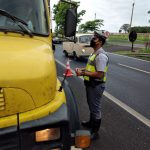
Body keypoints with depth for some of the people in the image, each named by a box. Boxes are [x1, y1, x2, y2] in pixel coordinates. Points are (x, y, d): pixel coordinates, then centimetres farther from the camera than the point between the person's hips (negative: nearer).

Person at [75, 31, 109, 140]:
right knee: (91, 105, 25)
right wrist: (82, 70, 4)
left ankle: (95, 132, 20)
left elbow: (99, 74, -27)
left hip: (96, 86, -10)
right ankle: (91, 122, 46)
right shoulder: (95, 53, 10)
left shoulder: (101, 55, -22)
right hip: (91, 84, 10)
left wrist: (83, 73, -23)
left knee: (96, 108, 4)